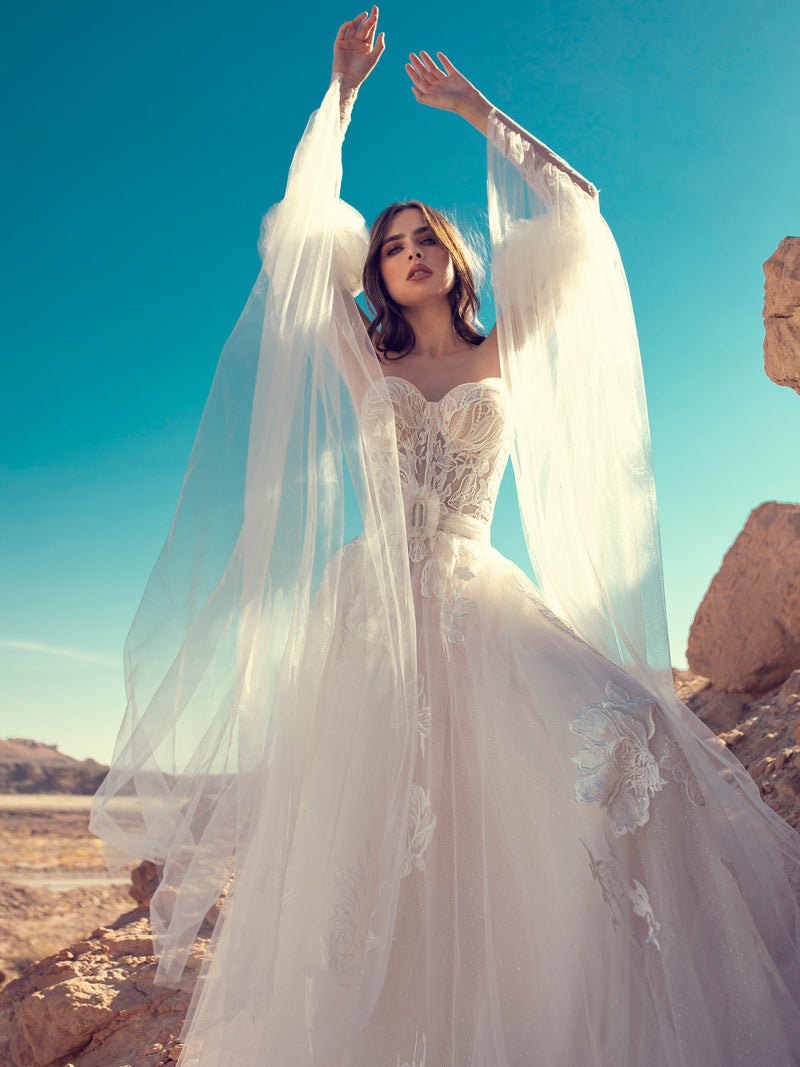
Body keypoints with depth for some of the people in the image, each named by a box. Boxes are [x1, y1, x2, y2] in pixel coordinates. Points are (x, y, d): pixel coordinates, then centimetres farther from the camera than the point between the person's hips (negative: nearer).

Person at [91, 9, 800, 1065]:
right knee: (358, 838, -5)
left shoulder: (503, 352, 14)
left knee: (622, 737, -23)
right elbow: (303, 220, 13)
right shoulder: (365, 361, 15)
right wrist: (345, 88, 18)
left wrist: (472, 106, 20)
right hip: (370, 608, 1)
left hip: (483, 602, 0)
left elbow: (571, 206, 13)